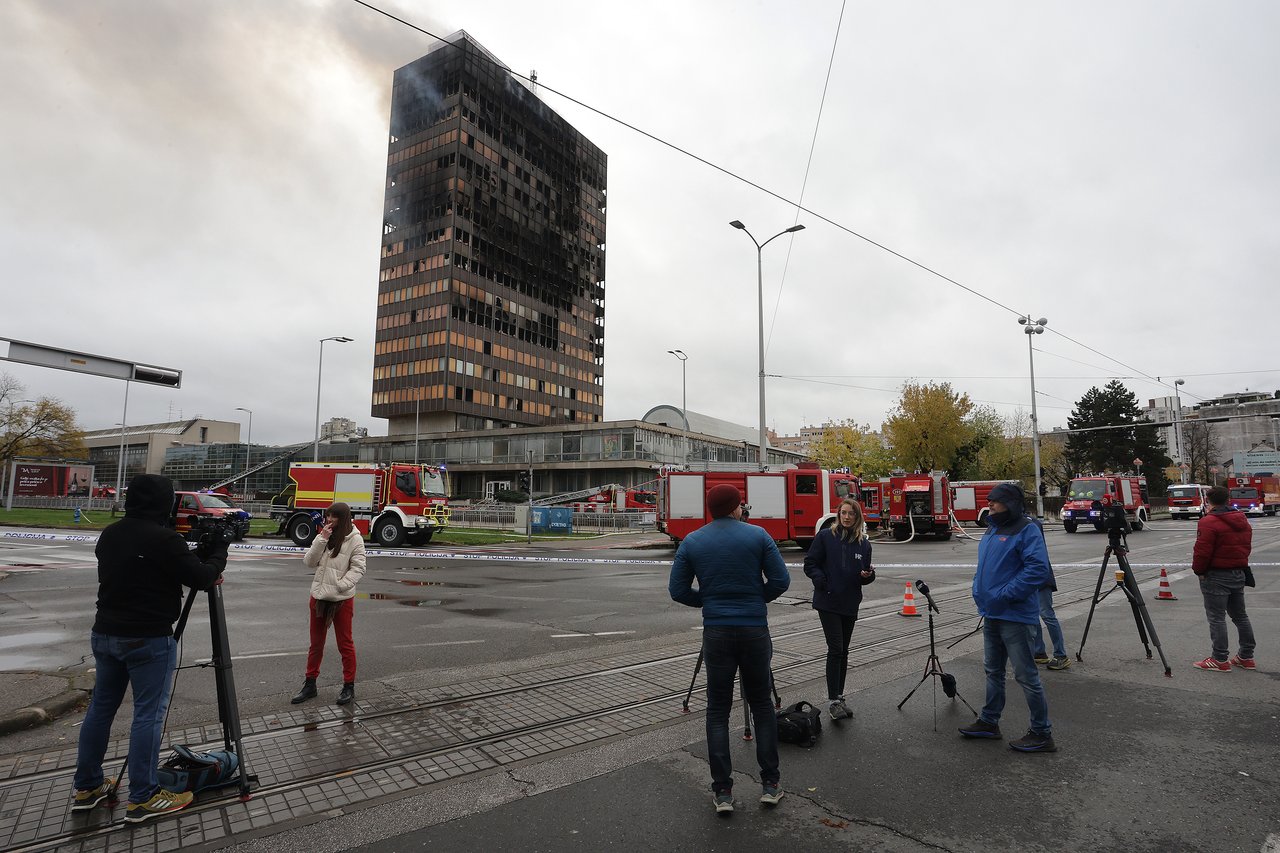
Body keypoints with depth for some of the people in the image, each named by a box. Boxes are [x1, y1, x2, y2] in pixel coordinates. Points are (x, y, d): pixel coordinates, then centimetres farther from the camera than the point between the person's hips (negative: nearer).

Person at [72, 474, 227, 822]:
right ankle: (143, 799, 7)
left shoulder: (109, 535, 7)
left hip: (105, 634, 8)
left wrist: (197, 555, 13)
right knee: (148, 715, 0)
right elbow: (202, 579, -14)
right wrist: (219, 551, 2)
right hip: (148, 640, -8)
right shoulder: (164, 539, -20)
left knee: (101, 707, 18)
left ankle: (87, 787, 30)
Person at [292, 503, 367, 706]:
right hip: (318, 597, 5)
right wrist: (321, 539, -13)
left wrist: (340, 586, -22)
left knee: (345, 644, 6)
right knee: (316, 644, 17)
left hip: (342, 599, -5)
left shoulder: (354, 539, -10)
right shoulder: (323, 536, 6)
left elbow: (358, 569, -12)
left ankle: (349, 686, 18)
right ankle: (310, 684, 30)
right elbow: (309, 561, -2)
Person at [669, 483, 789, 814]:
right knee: (762, 705, 14)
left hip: (716, 632, 1)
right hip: (755, 630, 0)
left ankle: (722, 791, 11)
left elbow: (678, 590, 1)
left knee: (717, 710, 9)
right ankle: (770, 784, 21)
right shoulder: (757, 535, -4)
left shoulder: (691, 542, 0)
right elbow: (780, 581, -4)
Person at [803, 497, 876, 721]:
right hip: (828, 603, -4)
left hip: (850, 604, 4)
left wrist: (868, 575, -10)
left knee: (843, 652, 12)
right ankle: (833, 700, -2)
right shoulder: (825, 536, -5)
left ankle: (839, 697, 23)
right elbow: (810, 564, -3)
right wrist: (822, 581, -17)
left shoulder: (863, 543, 6)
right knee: (836, 649, -9)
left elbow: (866, 575, 12)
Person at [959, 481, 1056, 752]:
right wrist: (980, 592, 11)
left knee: (1026, 675, 0)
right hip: (991, 615, 9)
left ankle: (1042, 734, 14)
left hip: (1015, 617, -9)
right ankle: (988, 722, 32)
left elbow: (1038, 569, -25)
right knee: (993, 670, 19)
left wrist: (1005, 595, -24)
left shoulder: (1026, 530, -15)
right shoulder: (992, 530, 13)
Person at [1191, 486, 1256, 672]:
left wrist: (1198, 570, -6)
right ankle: (1246, 657, 25)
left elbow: (1202, 551, -20)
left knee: (1217, 618, -2)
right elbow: (1247, 547, 16)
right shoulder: (1243, 521, 9)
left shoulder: (1208, 522, -18)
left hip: (1216, 576, -8)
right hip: (1239, 573, 9)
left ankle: (1220, 659, 2)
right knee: (1240, 615, 18)